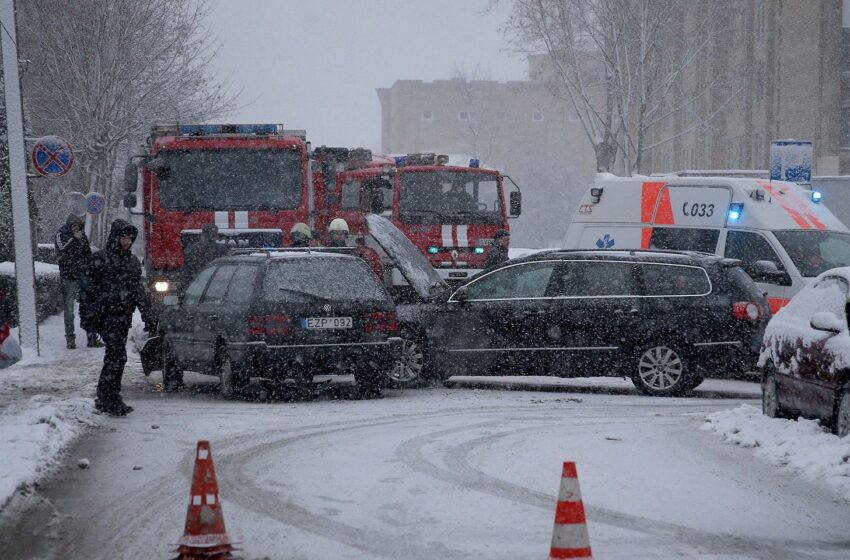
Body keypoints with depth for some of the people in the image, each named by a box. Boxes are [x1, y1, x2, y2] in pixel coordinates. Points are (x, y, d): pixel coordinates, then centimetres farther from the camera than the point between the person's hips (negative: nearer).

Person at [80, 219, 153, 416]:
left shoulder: (132, 261, 15)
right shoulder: (101, 259, -6)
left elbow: (139, 290, 22)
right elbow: (86, 286, -6)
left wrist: (147, 316, 18)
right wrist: (91, 312, -12)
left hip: (124, 317, 7)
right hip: (107, 316, -7)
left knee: (114, 356, 9)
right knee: (117, 355, -14)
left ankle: (105, 399, 16)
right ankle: (110, 401, -10)